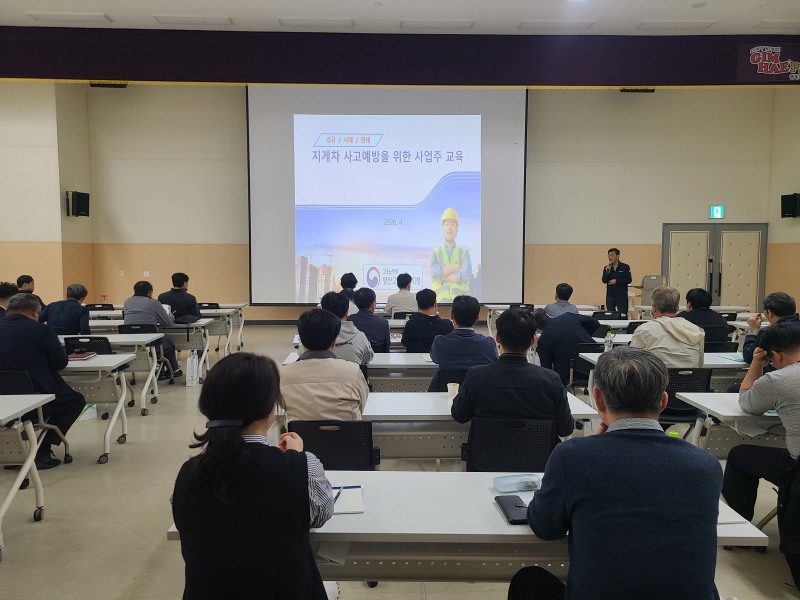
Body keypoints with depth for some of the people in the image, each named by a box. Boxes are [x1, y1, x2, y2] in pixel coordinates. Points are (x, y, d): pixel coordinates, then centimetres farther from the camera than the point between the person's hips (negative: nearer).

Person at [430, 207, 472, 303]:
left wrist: (442, 276, -4)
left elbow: (466, 276, -7)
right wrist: (456, 266, -3)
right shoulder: (435, 252, 11)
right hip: (440, 300, 0)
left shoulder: (464, 252, 11)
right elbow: (434, 273, -8)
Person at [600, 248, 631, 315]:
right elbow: (604, 280, -3)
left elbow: (629, 280, -6)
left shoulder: (625, 267, 0)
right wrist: (608, 270, -14)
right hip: (610, 296, 3)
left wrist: (616, 281, -12)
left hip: (622, 296, -3)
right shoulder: (606, 268, 7)